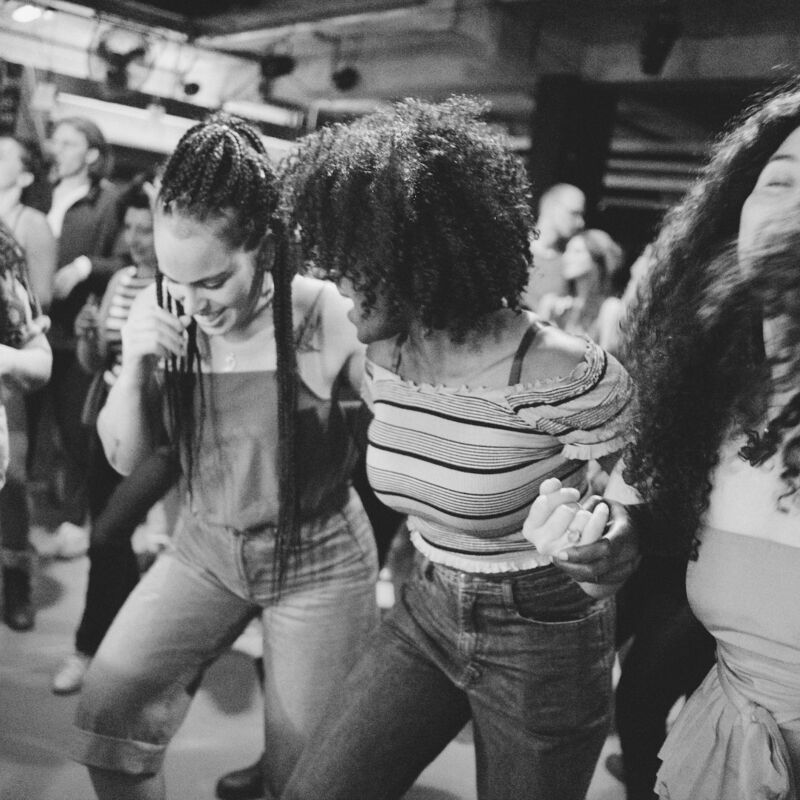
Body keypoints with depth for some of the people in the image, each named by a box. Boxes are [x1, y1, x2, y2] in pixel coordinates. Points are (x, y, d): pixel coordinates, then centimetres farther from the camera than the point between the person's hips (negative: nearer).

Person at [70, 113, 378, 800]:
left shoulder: (325, 316, -23)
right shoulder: (157, 314, -10)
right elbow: (126, 456, -3)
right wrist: (133, 366, -20)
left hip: (319, 561, -3)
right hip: (206, 549, 4)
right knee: (106, 723, -1)